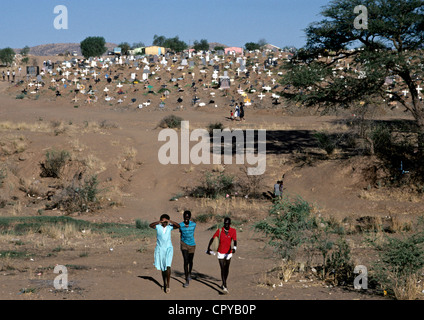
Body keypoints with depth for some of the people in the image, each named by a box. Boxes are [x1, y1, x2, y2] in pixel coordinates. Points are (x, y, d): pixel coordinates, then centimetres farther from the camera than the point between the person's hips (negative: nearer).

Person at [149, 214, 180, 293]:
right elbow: (150, 225, -23)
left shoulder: (170, 226, -2)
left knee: (168, 266, -16)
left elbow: (178, 226, -17)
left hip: (168, 248, -1)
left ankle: (168, 285, -11)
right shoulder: (158, 226, -4)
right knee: (162, 268, 11)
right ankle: (164, 284, 27)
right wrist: (158, 222, -38)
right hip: (160, 249, 1)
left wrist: (170, 221, -29)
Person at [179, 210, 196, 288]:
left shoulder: (193, 224, -4)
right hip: (184, 244, -2)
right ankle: (187, 281, -12)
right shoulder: (180, 225, -7)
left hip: (192, 245, 2)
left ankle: (189, 274, 46)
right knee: (186, 261, -12)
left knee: (190, 261, 16)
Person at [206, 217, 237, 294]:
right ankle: (225, 287, -16)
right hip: (221, 253, -2)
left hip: (229, 253, 2)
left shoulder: (233, 231, -11)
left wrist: (234, 248, -42)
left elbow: (235, 241, -22)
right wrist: (208, 248, 0)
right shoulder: (220, 230, -13)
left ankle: (224, 284, 36)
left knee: (227, 269, 16)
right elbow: (212, 239, -3)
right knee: (222, 269, -10)